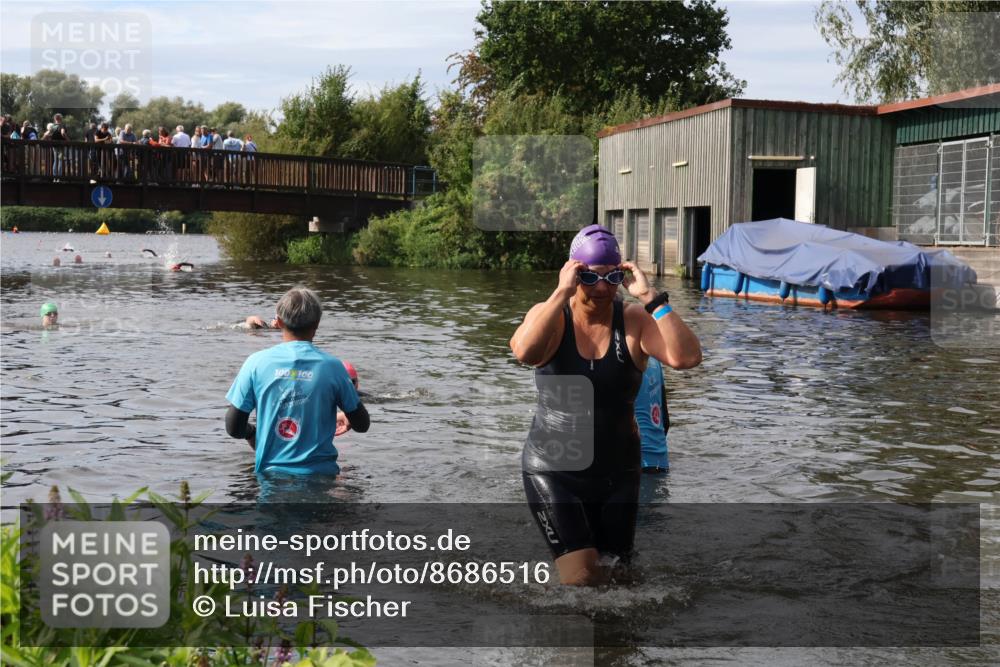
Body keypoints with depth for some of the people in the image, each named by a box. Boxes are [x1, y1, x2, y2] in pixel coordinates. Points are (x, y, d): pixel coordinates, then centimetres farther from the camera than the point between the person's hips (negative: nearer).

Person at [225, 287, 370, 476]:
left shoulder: (256, 362, -1)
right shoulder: (332, 366, -1)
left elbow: (233, 428, 2)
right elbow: (362, 425, 7)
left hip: (271, 473, 1)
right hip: (320, 473, 0)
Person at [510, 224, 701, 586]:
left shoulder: (634, 321, -6)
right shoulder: (550, 315, -8)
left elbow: (687, 357, -23)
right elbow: (524, 352, -31)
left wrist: (650, 297, -22)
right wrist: (562, 293, -28)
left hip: (617, 472, 2)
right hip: (553, 470, -2)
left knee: (610, 574, 15)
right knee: (580, 577, -14)